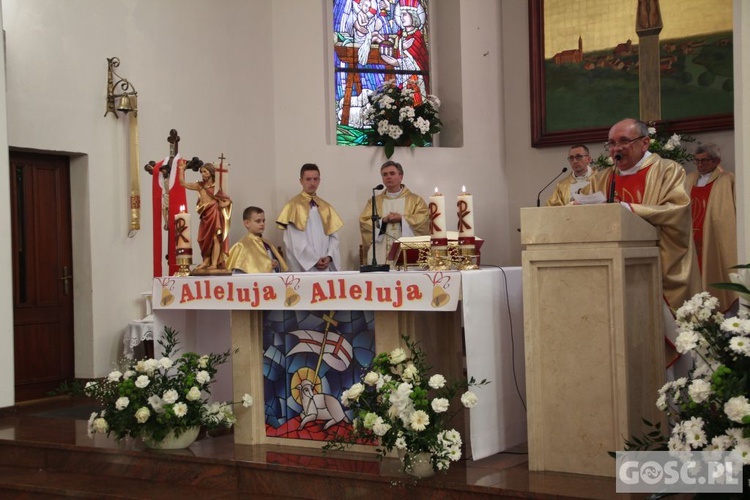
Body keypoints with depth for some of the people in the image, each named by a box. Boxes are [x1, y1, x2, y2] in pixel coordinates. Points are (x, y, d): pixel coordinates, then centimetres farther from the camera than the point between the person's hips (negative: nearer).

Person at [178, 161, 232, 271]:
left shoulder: (216, 188, -1)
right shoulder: (200, 185, 7)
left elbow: (228, 201, 3)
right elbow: (183, 183, 5)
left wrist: (222, 205, -16)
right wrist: (181, 170, 1)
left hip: (214, 215, -5)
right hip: (205, 216, 5)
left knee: (215, 238, -7)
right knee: (204, 239, 5)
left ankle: (214, 263, -8)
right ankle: (206, 262, 13)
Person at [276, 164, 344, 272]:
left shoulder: (326, 207, 15)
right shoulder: (293, 206, 0)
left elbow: (333, 236, 10)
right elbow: (295, 241, -8)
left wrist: (329, 257, -6)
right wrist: (314, 260, -12)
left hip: (326, 267, 4)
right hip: (304, 267, -4)